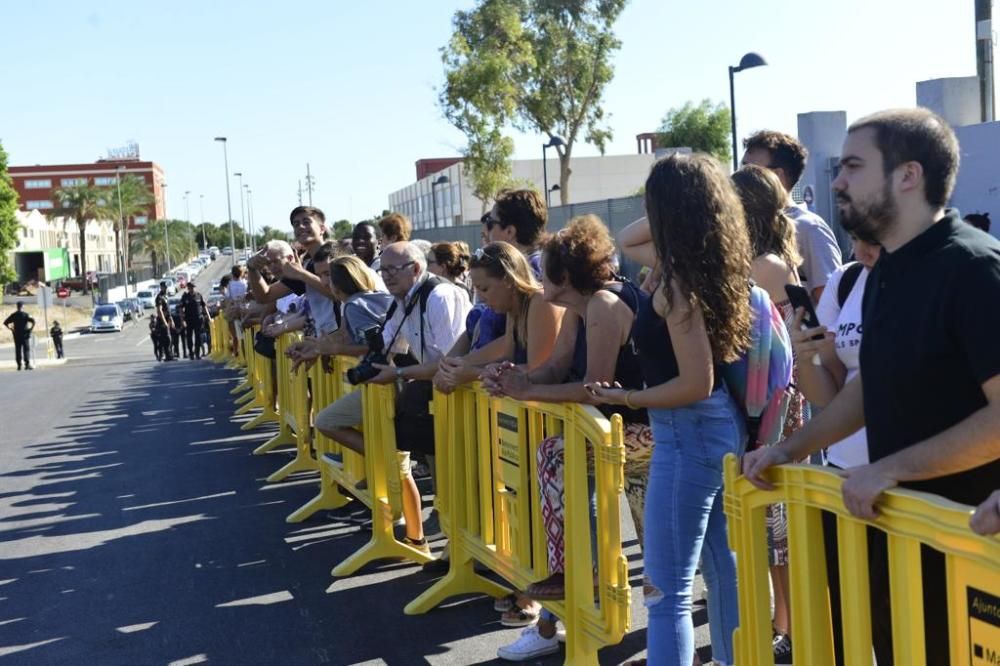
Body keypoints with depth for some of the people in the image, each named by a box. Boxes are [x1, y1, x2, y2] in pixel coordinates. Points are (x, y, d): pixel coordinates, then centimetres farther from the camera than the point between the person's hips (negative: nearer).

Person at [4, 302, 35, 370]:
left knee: (18, 350, 7)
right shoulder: (25, 314, -6)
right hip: (25, 334, -3)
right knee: (26, 349, -2)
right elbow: (33, 321, -19)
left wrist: (11, 329, 12)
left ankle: (19, 365, 5)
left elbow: (5, 322, 9)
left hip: (16, 335, 3)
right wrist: (31, 329, -8)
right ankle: (27, 364, -11)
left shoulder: (13, 315, 6)